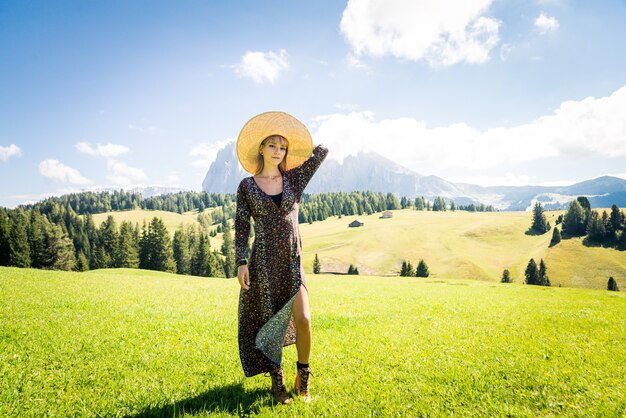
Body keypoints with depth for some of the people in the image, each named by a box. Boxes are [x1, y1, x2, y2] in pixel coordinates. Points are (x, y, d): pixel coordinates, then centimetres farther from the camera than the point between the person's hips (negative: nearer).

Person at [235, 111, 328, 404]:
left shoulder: (294, 178, 6)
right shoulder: (247, 186, 2)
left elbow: (323, 150, 7)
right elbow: (241, 228, 1)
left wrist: (297, 155, 20)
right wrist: (241, 262, -7)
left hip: (292, 262, 1)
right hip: (262, 262, -1)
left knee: (303, 320, -9)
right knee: (268, 324, 6)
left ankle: (303, 379, 15)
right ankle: (277, 381, 25)